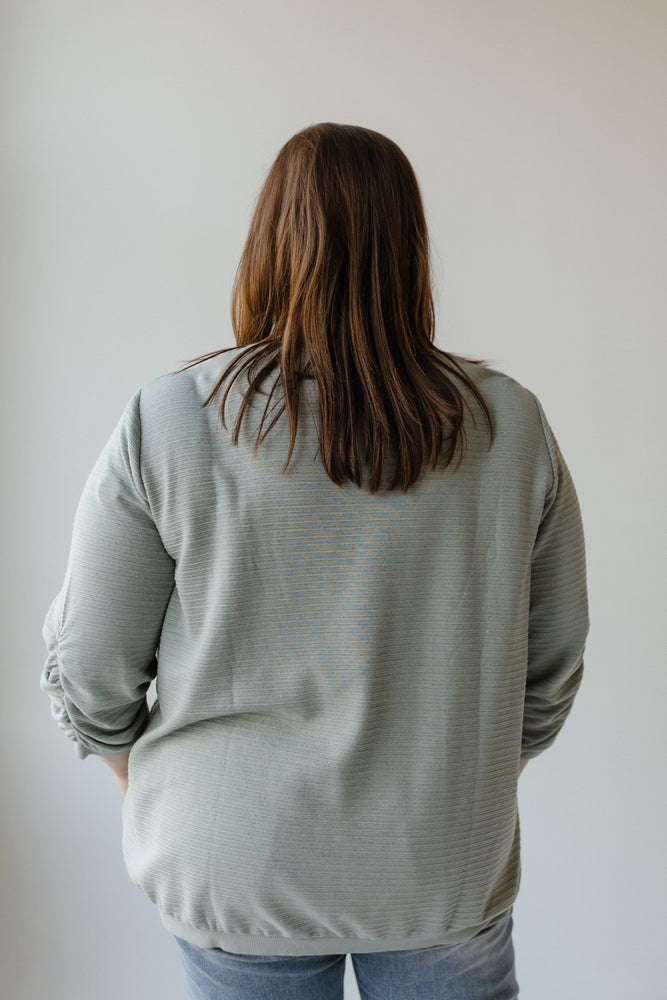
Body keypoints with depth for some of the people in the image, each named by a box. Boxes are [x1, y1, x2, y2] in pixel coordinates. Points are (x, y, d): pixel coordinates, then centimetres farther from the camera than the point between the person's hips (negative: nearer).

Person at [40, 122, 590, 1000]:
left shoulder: (167, 425, -16)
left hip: (239, 870, 0)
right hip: (451, 869, 1)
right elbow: (553, 665, 0)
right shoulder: (513, 425, -9)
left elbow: (91, 674, -8)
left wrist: (159, 792, 11)